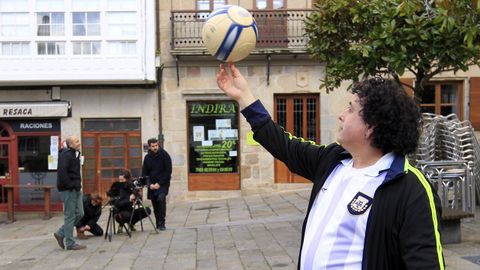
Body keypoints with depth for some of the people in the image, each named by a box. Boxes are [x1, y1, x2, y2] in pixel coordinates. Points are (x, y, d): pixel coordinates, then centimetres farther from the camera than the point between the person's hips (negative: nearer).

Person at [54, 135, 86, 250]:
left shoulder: (75, 154, 14)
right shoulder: (66, 155, -15)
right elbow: (62, 172, -25)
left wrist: (77, 184, 12)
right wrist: (70, 185, -20)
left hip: (75, 189, 9)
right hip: (68, 190, -9)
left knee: (79, 213, 12)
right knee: (70, 216, -2)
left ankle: (61, 233, 23)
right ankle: (70, 243, 8)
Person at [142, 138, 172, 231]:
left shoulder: (164, 155, -6)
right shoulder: (147, 157, 6)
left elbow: (168, 171, -9)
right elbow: (144, 173, 9)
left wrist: (159, 183, -14)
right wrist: (150, 184, -7)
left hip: (163, 183, -4)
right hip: (152, 185, 4)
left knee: (161, 198, -26)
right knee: (155, 205, 6)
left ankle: (161, 223, -21)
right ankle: (158, 224, 20)